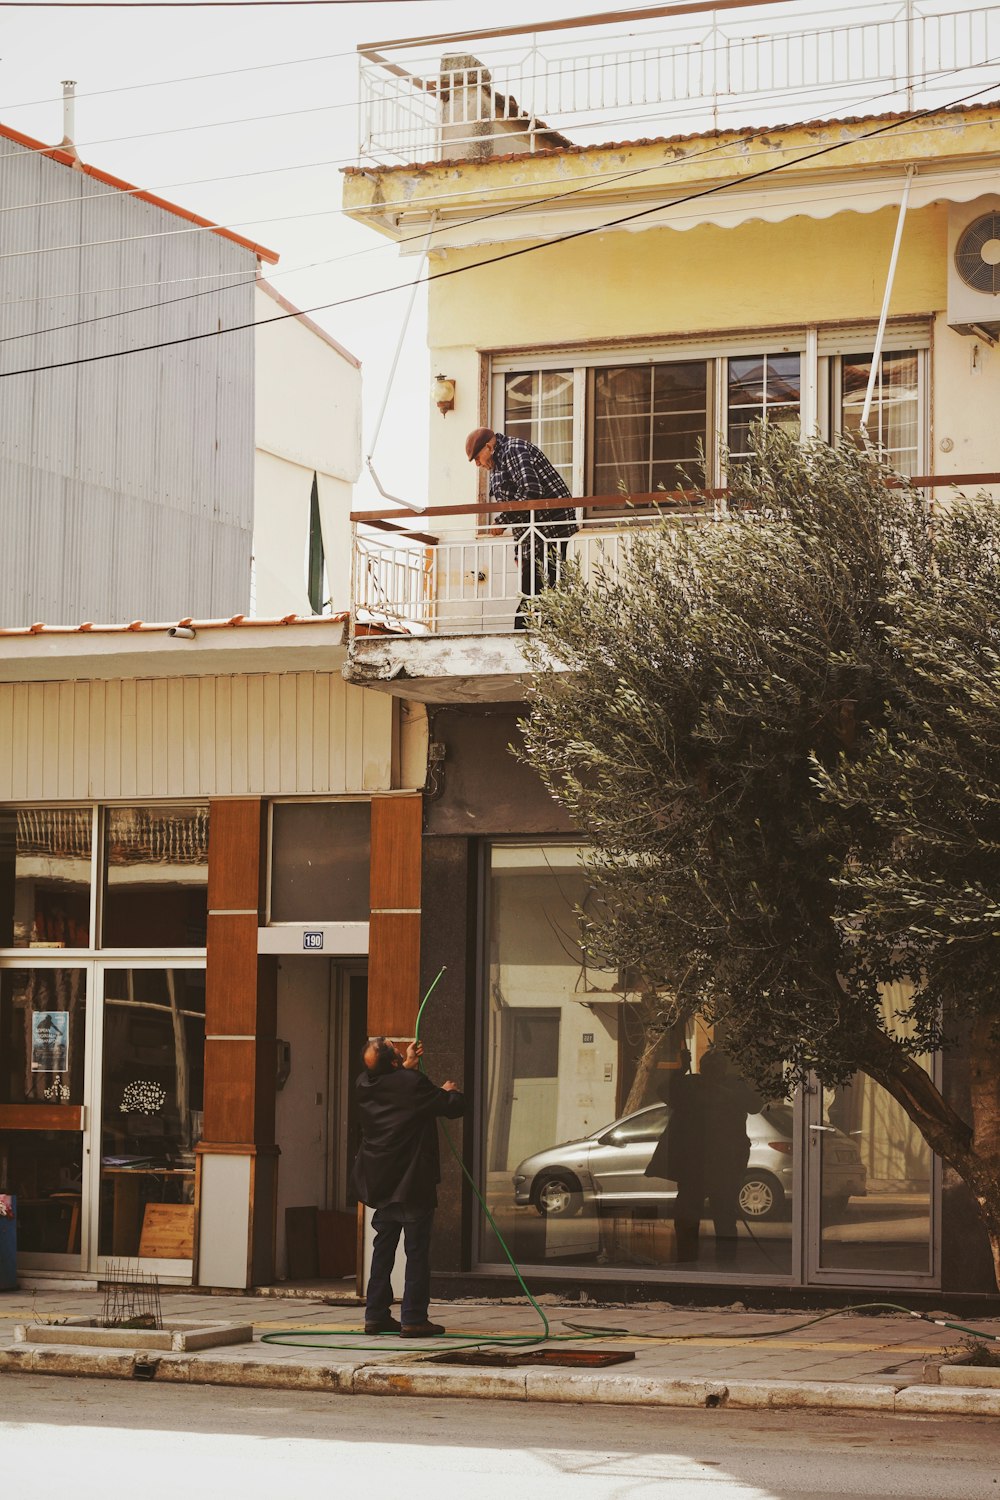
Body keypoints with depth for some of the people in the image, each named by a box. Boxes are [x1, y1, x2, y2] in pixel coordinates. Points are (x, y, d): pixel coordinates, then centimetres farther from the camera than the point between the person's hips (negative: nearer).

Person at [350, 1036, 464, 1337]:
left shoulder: (364, 1085, 0)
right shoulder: (414, 1084, -19)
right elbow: (454, 1108, -9)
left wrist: (406, 1065, 30)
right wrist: (450, 1092, 12)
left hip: (381, 1185, 6)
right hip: (413, 1185, -6)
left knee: (383, 1248, 15)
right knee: (417, 1250, -1)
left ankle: (376, 1315, 17)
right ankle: (413, 1319, -3)